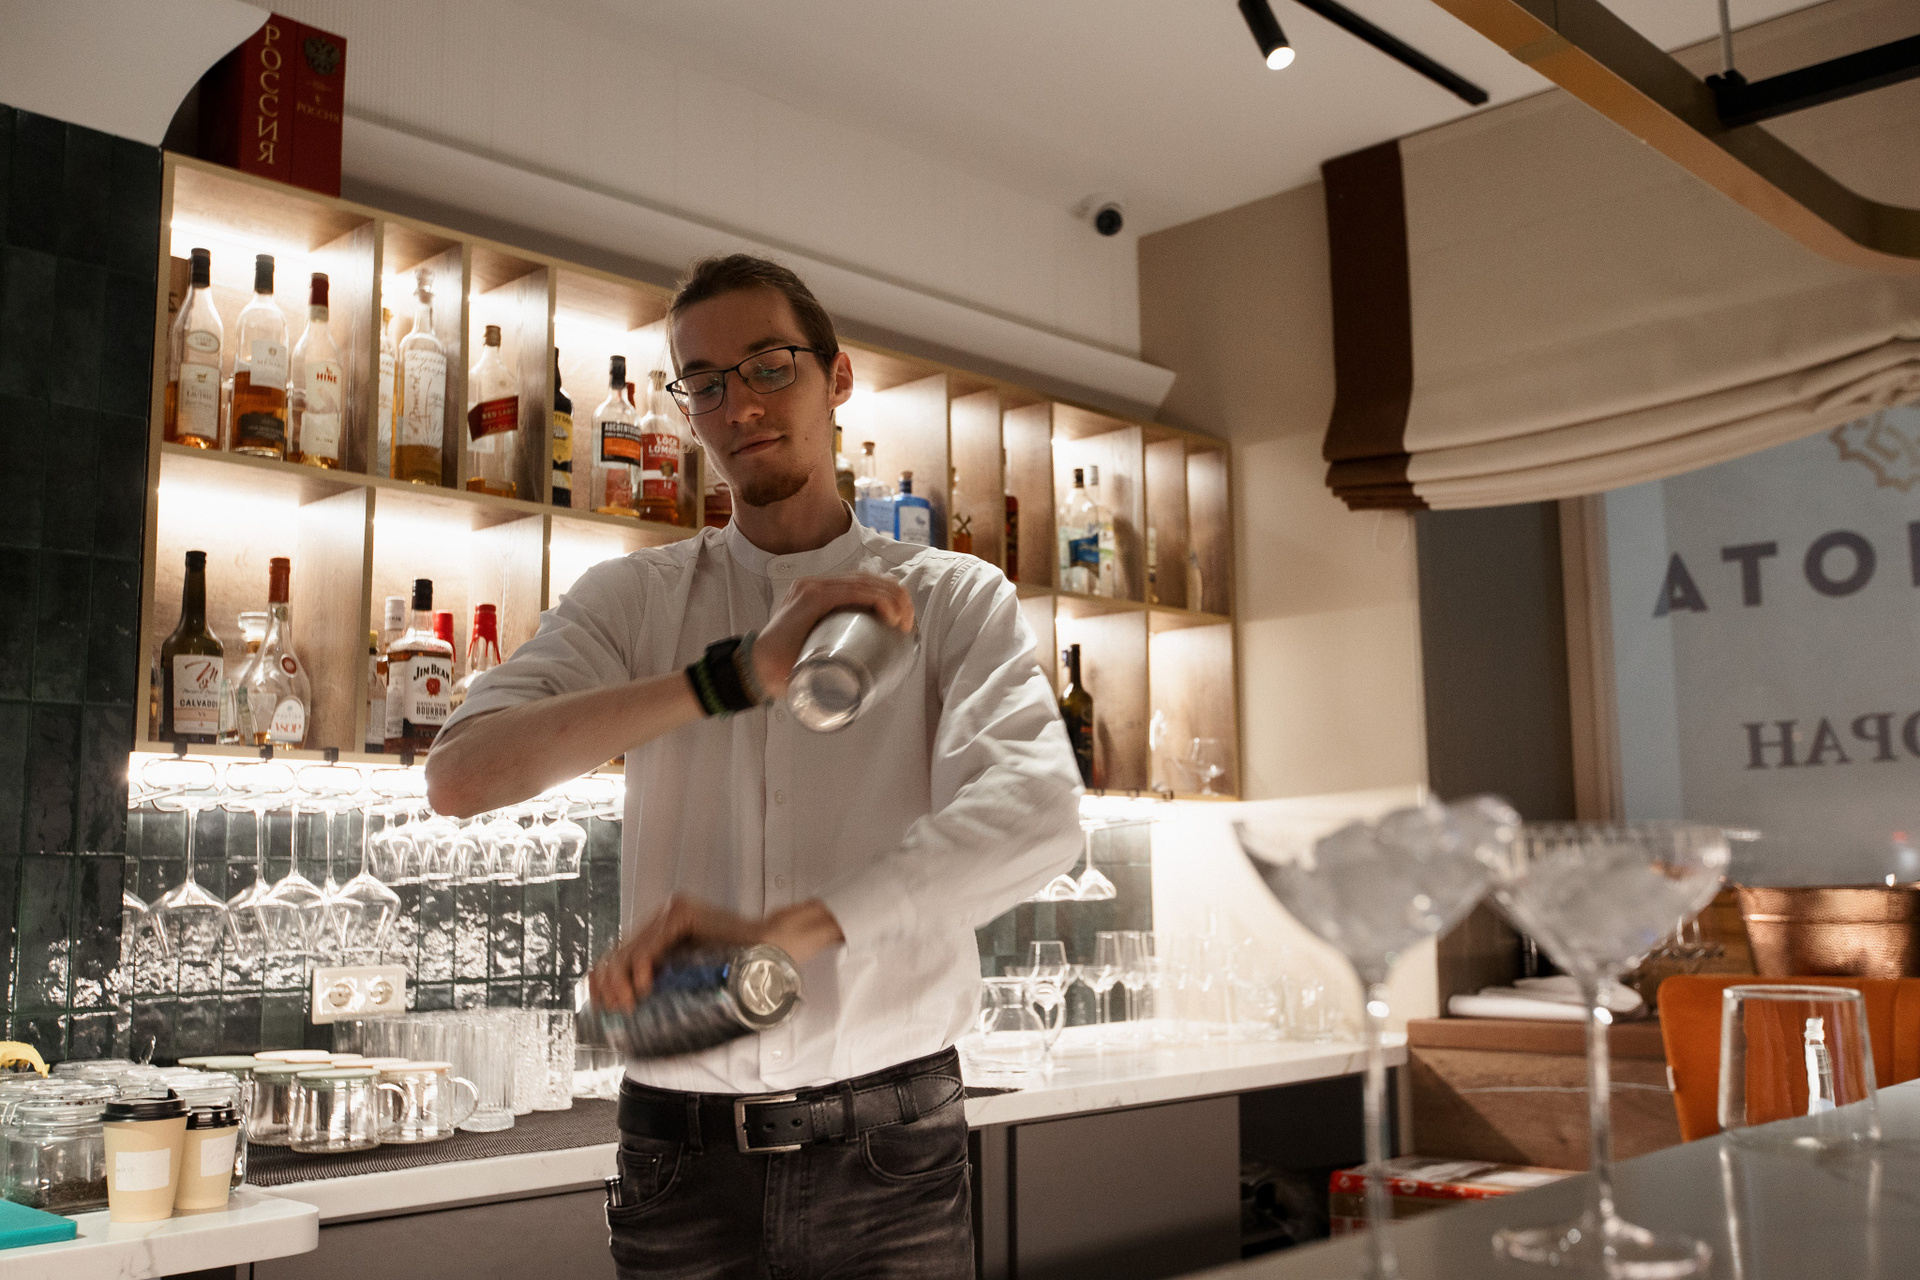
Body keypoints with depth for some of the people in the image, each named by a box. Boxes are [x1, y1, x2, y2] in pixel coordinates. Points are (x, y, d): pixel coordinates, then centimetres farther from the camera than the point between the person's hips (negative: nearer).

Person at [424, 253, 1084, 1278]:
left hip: (886, 1150, -1)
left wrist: (783, 930, -30)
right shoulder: (636, 599, 4)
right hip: (680, 1149, 1)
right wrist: (739, 673, -23)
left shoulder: (953, 599, 0)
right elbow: (461, 774, -12)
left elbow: (1035, 815, -18)